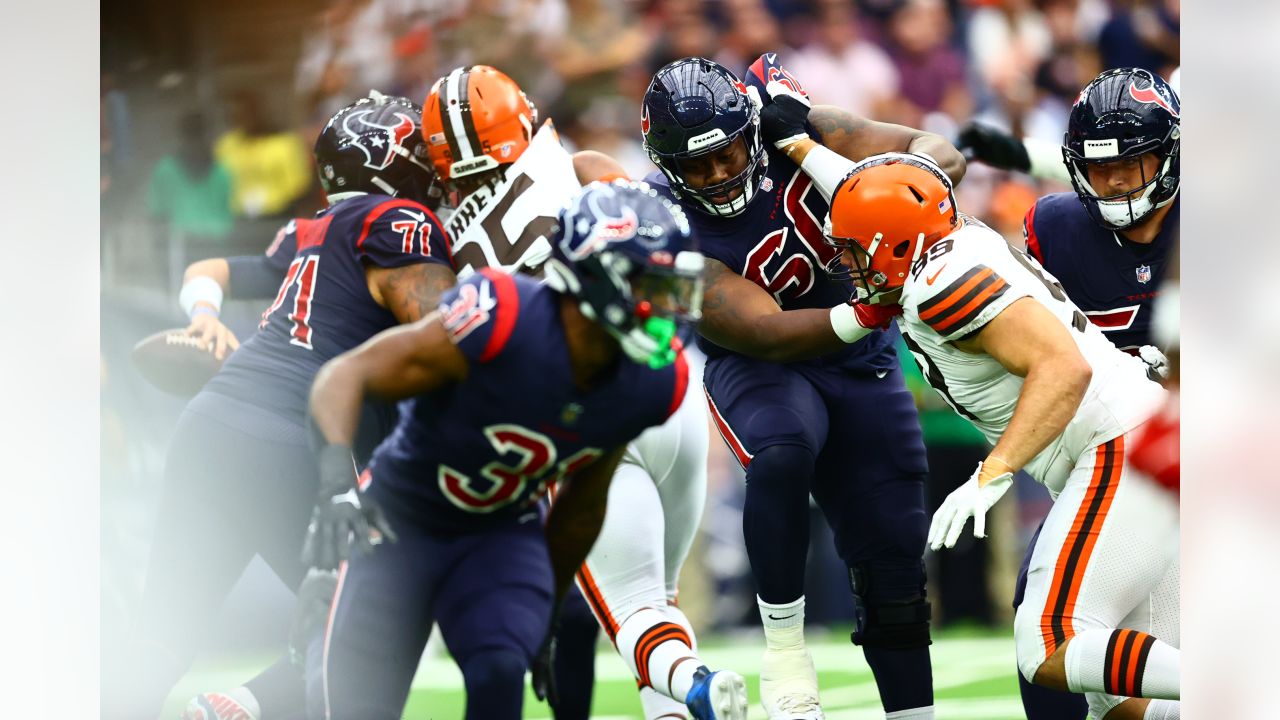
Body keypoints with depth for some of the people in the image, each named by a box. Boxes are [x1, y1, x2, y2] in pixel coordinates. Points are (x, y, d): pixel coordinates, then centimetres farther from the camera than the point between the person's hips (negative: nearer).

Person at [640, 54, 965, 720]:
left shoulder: (797, 137, -17)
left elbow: (941, 155, -16)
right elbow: (769, 336, -29)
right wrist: (871, 311, -44)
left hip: (859, 364, 3)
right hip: (758, 367, -3)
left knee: (893, 562, 2)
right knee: (782, 454, -36)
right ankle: (783, 650, -22)